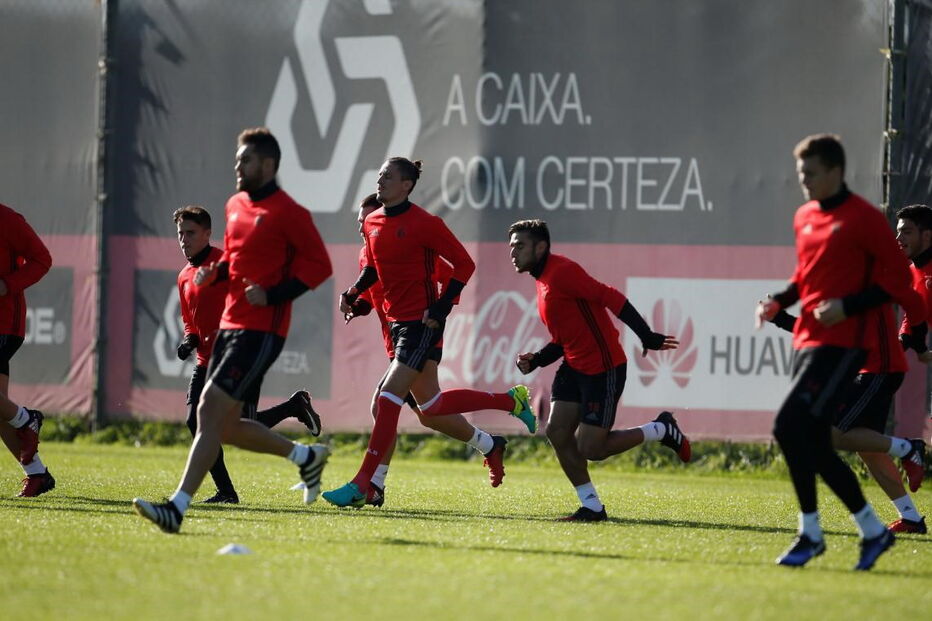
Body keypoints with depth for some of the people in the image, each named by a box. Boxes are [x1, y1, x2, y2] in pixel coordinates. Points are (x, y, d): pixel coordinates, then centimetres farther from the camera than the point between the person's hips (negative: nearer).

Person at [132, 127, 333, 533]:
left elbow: (318, 265, -10)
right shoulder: (236, 206, 15)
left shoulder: (287, 213, -10)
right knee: (226, 426, 9)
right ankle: (307, 456, 29)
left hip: (261, 329, -9)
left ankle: (178, 507, -17)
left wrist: (272, 295, -19)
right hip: (230, 324, 9)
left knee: (211, 411, -15)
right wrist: (215, 272, 7)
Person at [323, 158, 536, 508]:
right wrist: (353, 293, 5)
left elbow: (464, 264, -10)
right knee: (430, 404, 14)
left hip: (423, 322, -9)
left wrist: (442, 307, -17)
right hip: (396, 321, 9)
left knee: (388, 398, -14)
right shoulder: (372, 223, 7)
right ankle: (512, 401, 33)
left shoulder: (424, 224, -14)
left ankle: (362, 485, -13)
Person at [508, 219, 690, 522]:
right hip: (575, 368, 9)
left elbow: (611, 298, -24)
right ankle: (592, 507, 6)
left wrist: (647, 336, -30)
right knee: (556, 431, -2)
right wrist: (534, 360, 4)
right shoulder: (542, 281, 15)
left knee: (591, 449, -7)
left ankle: (662, 430, 12)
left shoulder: (561, 272, -17)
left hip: (604, 369, -9)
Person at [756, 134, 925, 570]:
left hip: (843, 342, -9)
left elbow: (895, 279, -10)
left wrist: (846, 306, -20)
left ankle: (810, 533, -10)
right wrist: (780, 300, 9)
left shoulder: (863, 218, -9)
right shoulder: (804, 218, 15)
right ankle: (872, 530, 20)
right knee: (814, 445, 7)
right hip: (807, 338, 9)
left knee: (790, 426, -19)